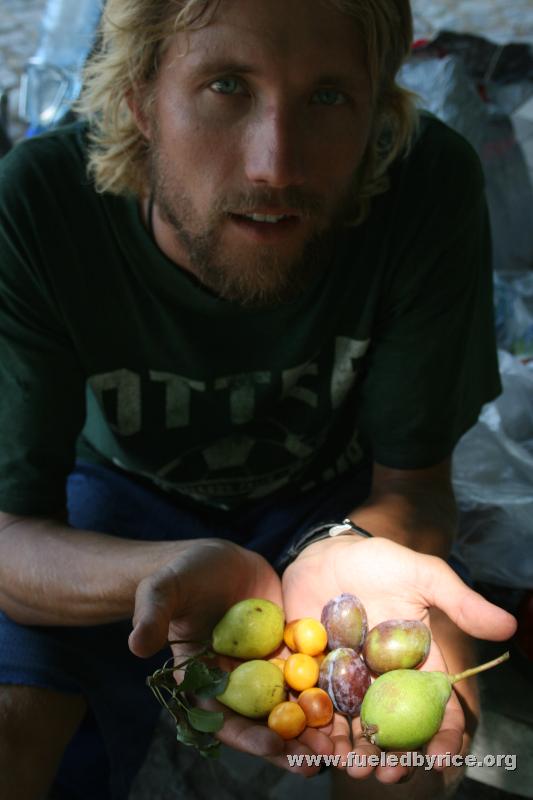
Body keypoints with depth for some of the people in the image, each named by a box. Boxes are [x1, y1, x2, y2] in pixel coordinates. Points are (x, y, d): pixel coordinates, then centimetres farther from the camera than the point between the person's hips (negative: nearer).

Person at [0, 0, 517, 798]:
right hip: (124, 491, 0)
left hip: (328, 493, 1)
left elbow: (412, 478, -18)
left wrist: (348, 556, -42)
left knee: (430, 733, -21)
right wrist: (178, 571, -48)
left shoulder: (433, 186, -29)